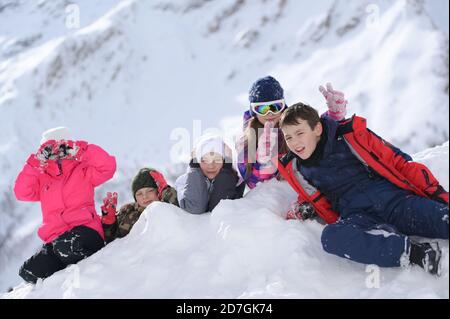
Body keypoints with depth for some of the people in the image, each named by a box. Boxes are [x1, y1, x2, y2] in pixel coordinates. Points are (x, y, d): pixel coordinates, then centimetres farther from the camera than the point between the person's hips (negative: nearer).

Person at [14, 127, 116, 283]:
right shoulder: (41, 178, 24)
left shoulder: (83, 172, 14)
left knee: (65, 247, -39)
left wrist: (82, 150, -2)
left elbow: (108, 166, -2)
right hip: (55, 240, 4)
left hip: (84, 230, -4)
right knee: (29, 273, -18)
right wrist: (34, 164, 6)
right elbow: (22, 193, 8)